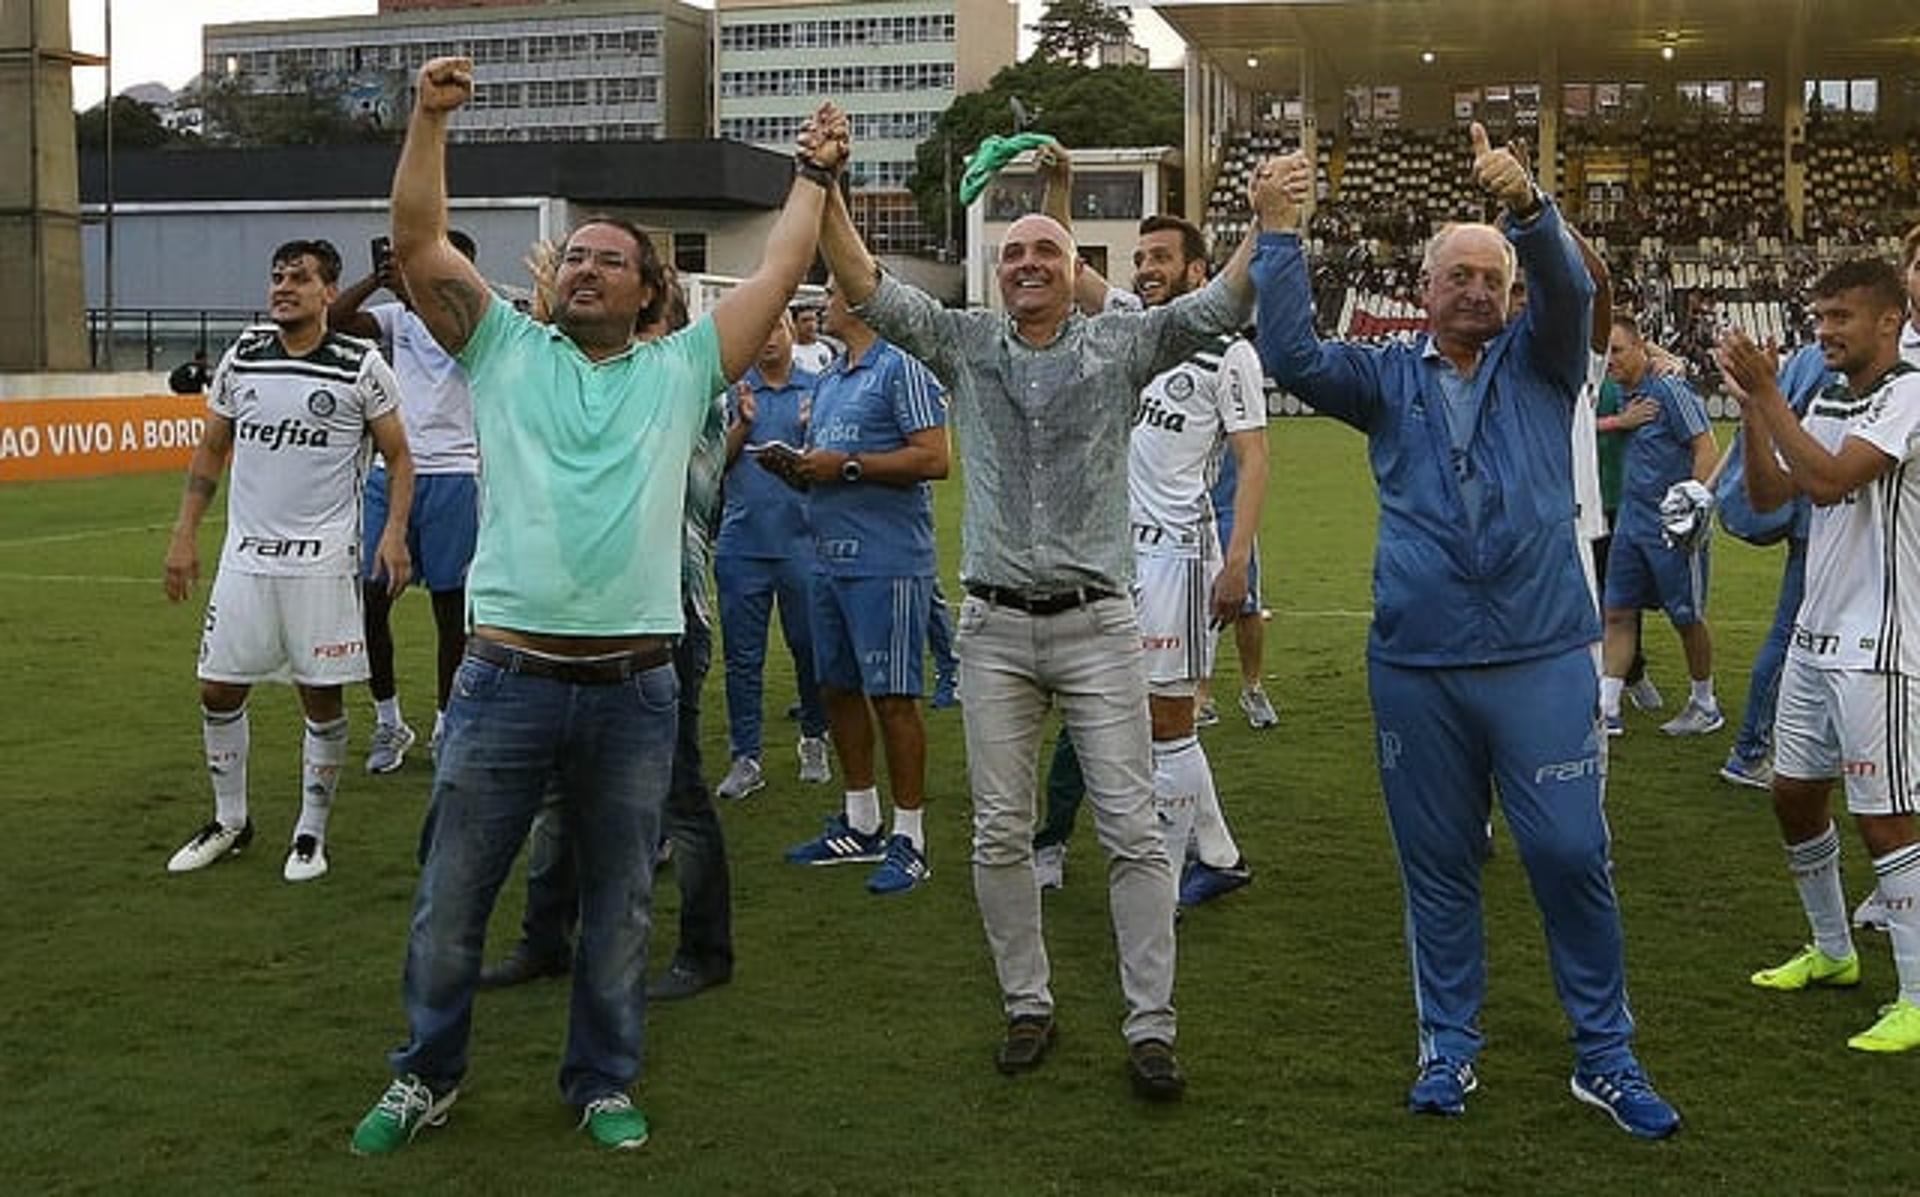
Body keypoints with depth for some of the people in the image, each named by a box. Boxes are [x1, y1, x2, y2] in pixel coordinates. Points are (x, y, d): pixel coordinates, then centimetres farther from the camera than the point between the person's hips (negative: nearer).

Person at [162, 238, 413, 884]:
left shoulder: (361, 366, -6)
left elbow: (398, 455, -1)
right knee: (219, 691, 8)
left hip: (323, 560, -4)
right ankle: (229, 821, 27)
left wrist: (394, 532, -14)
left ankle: (311, 832, 18)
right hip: (245, 556, 4)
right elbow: (211, 449, 14)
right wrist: (185, 533, 9)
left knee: (321, 698, 2)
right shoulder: (242, 357, 6)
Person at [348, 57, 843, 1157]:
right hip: (507, 678, 0)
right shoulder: (506, 348, 9)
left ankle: (604, 1082, 29)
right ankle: (427, 1076, 28)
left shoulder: (682, 369, 9)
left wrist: (815, 174, 17)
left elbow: (781, 273, 11)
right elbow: (418, 243, 2)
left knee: (621, 907, 12)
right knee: (451, 901, 9)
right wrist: (431, 117, -4)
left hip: (635, 687, 0)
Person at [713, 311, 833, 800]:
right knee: (742, 656, 4)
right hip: (742, 540, 1)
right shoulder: (734, 389, 7)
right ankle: (745, 758, 11)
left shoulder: (817, 388, 6)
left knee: (810, 648, 6)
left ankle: (814, 740, 25)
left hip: (801, 539, -1)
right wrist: (742, 423, -13)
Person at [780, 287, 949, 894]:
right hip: (829, 558, 9)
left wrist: (846, 466, -16)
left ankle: (909, 840, 3)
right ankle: (860, 825, 27)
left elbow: (934, 458, -17)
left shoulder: (901, 369, -8)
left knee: (893, 697, -5)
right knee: (838, 689, 14)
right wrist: (798, 467, 2)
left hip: (887, 563, -9)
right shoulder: (829, 379, 19)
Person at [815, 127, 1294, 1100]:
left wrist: (1267, 224, -26)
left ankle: (1151, 1026, 7)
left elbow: (1219, 305, -9)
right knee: (1000, 836, 8)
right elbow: (866, 290, -1)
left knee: (1132, 831, -2)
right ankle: (1028, 1007, 23)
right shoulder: (964, 344, 7)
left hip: (1097, 624, -2)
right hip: (993, 627, 2)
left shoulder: (1120, 345, 2)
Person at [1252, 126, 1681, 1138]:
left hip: (1543, 657, -1)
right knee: (1436, 866, 10)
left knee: (1572, 856, -1)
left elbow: (1568, 289, -11)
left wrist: (1527, 205, -30)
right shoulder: (1388, 380, 10)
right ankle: (1449, 1048, 24)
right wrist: (1281, 238, -10)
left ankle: (1605, 1057, 14)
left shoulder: (1538, 365, 8)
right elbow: (1290, 357, -4)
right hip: (1415, 665, 1)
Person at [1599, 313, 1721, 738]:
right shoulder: (1624, 396, 9)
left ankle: (1705, 705, 20)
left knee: (1688, 618, 5)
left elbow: (1707, 450, -14)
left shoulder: (1669, 390, -12)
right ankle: (1607, 708, 7)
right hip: (1631, 523, 7)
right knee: (1618, 612, 4)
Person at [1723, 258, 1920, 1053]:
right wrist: (1751, 406, -2)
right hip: (1816, 634, 8)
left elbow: (1828, 480, -23)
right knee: (1794, 794, 14)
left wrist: (1766, 392, -19)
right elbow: (1766, 495, 9)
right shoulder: (1825, 403, 13)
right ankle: (1832, 952, 31)